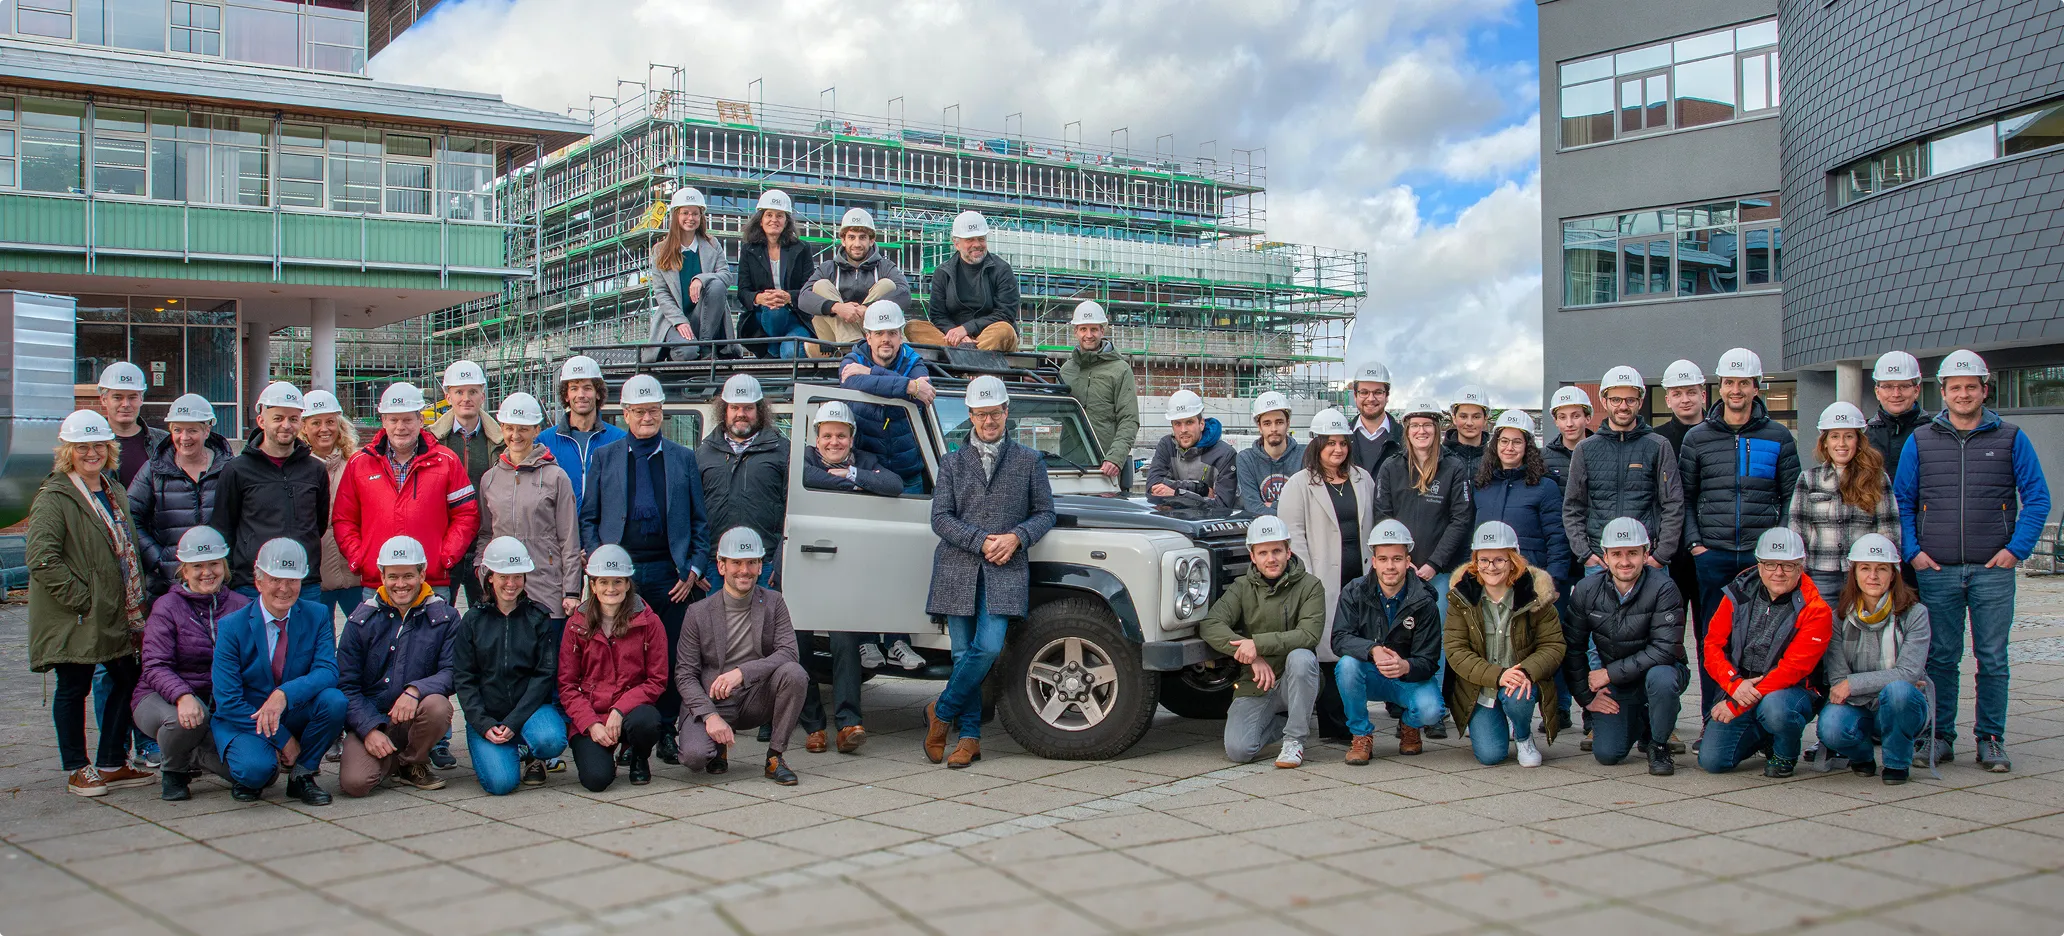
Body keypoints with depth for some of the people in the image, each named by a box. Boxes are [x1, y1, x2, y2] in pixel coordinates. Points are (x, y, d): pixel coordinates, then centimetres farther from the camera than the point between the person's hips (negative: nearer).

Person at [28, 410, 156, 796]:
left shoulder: (114, 492, 14)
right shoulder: (54, 497, -11)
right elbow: (41, 558, -19)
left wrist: (135, 602, 13)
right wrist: (79, 597, -21)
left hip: (116, 613, 8)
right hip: (73, 617, -8)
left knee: (126, 681, 9)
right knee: (73, 688, 3)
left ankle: (112, 764, 21)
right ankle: (77, 769, 15)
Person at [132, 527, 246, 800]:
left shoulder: (240, 606, 3)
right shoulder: (167, 608, -5)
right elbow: (155, 667, -15)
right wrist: (182, 696, -35)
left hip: (220, 703, 3)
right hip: (160, 698, -2)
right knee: (187, 720, -39)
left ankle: (193, 757, 14)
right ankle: (173, 771, -3)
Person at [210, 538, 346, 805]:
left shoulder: (316, 617, -4)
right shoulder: (231, 627, -10)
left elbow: (327, 671, -16)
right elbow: (227, 701, -13)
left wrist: (285, 694, -37)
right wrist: (282, 739, -19)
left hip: (295, 715, 3)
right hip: (244, 721, -3)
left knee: (333, 700, -29)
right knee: (256, 767, -34)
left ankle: (302, 775, -4)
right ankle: (248, 777, 6)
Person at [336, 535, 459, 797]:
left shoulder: (443, 616, -1)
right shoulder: (361, 620, 0)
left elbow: (453, 673, -10)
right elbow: (347, 685, 0)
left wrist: (416, 689, -30)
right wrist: (369, 729, -15)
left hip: (416, 717, 0)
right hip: (369, 719, 0)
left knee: (438, 706, -35)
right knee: (355, 782, -25)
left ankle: (412, 764, -2)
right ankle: (390, 760, 13)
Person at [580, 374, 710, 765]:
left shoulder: (683, 458, 11)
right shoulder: (604, 457, 11)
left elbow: (699, 522, 10)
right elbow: (588, 518, 10)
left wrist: (694, 570, 0)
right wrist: (599, 565, -3)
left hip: (669, 575, 0)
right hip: (620, 572, 0)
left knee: (669, 656, 1)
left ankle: (665, 731, 11)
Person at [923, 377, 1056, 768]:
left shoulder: (1030, 461, 9)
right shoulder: (952, 462, 9)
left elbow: (1044, 513, 8)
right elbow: (940, 517, 2)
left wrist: (1016, 537, -10)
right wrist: (981, 542, -11)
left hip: (1005, 571, -1)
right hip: (958, 569, 1)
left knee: (989, 647, -16)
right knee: (964, 653, 2)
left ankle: (941, 711, 4)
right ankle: (970, 737, 11)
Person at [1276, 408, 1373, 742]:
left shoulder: (1363, 480, 16)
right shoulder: (1299, 484, 1)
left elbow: (1372, 528, 21)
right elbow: (1293, 535, -4)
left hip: (1359, 577, 5)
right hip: (1324, 581, -5)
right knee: (1330, 649, -7)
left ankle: (1345, 719, 12)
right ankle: (1337, 724, -2)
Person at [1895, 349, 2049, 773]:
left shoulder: (2010, 439, 6)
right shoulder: (1921, 441, 7)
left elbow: (2037, 498, 5)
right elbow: (1901, 500, 9)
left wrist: (2016, 548, -5)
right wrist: (1912, 551, -2)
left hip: (1993, 570, 0)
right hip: (1937, 570, 1)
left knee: (1992, 659, 2)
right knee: (1940, 657, 4)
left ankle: (1991, 739, 10)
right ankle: (1940, 736, 12)